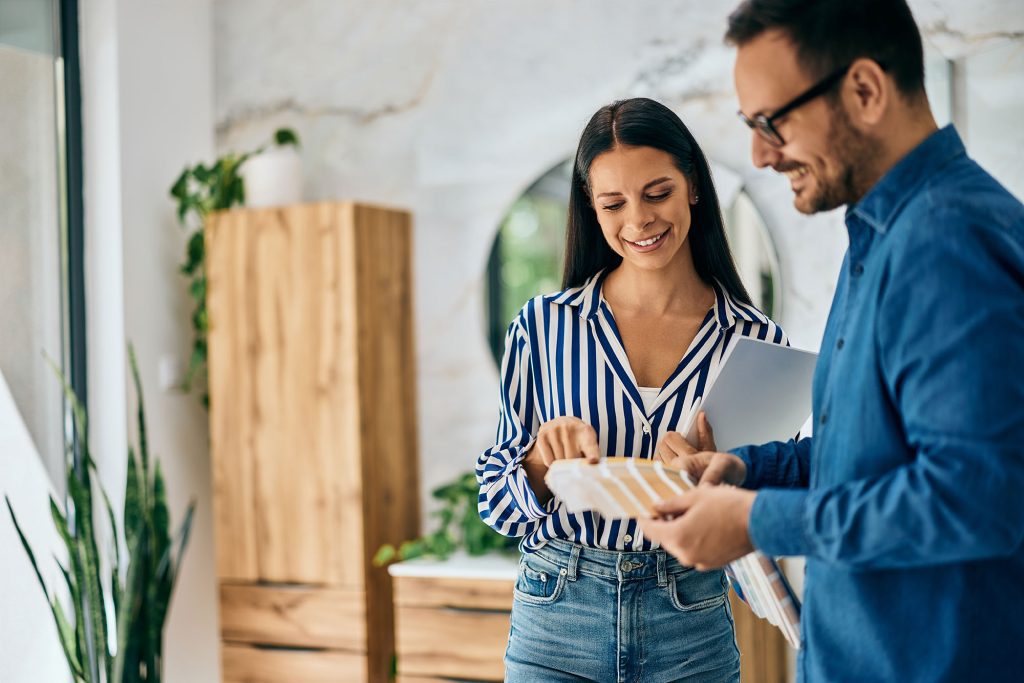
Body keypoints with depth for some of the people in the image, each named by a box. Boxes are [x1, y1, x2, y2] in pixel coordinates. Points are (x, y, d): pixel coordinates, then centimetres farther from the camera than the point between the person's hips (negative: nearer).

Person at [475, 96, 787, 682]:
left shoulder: (756, 341, -4)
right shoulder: (543, 327, -4)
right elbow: (497, 498, 2)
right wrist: (544, 455, -18)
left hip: (693, 634, 0)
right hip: (556, 625, 0)